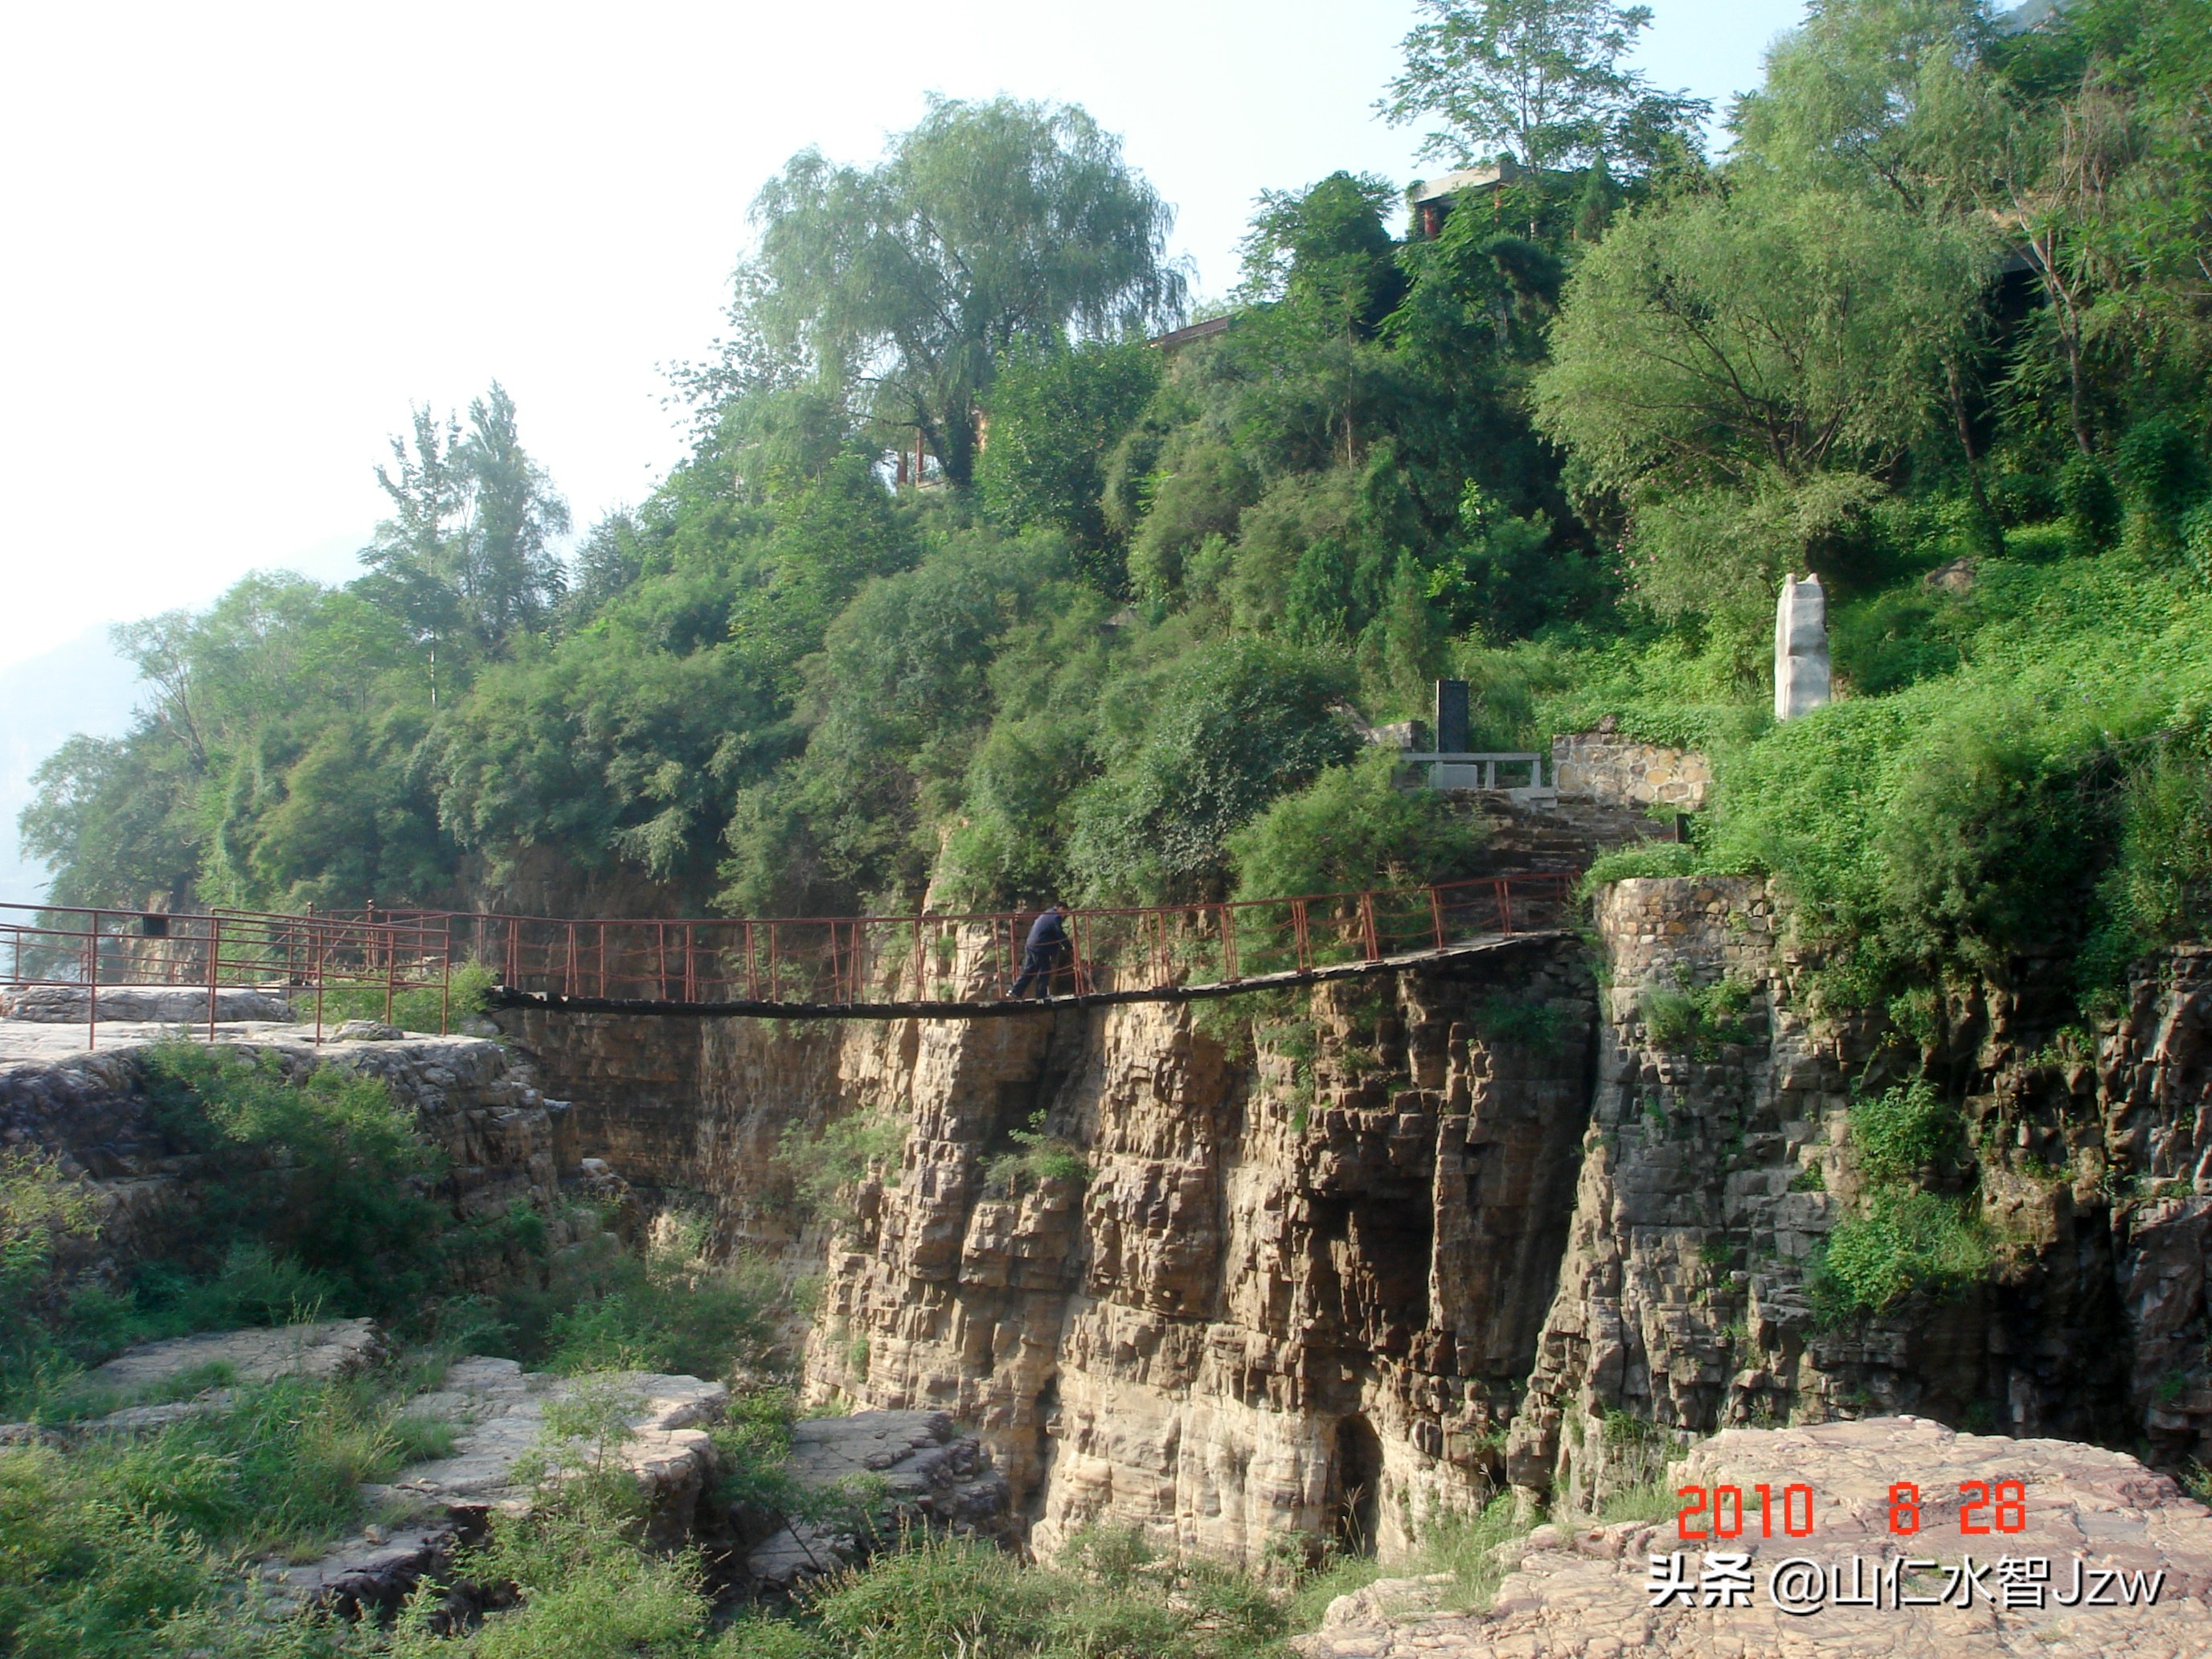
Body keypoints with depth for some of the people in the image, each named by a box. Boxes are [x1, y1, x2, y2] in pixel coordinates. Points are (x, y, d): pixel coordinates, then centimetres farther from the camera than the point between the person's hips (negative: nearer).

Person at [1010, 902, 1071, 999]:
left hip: (1031, 945, 9)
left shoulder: (1046, 915, 22)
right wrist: (1068, 947, -5)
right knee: (1044, 972, 0)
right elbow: (1060, 935, -12)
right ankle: (1042, 995, 4)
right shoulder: (1056, 917, -9)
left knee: (1028, 970, 13)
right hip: (1041, 948, -9)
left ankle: (1016, 991, 12)